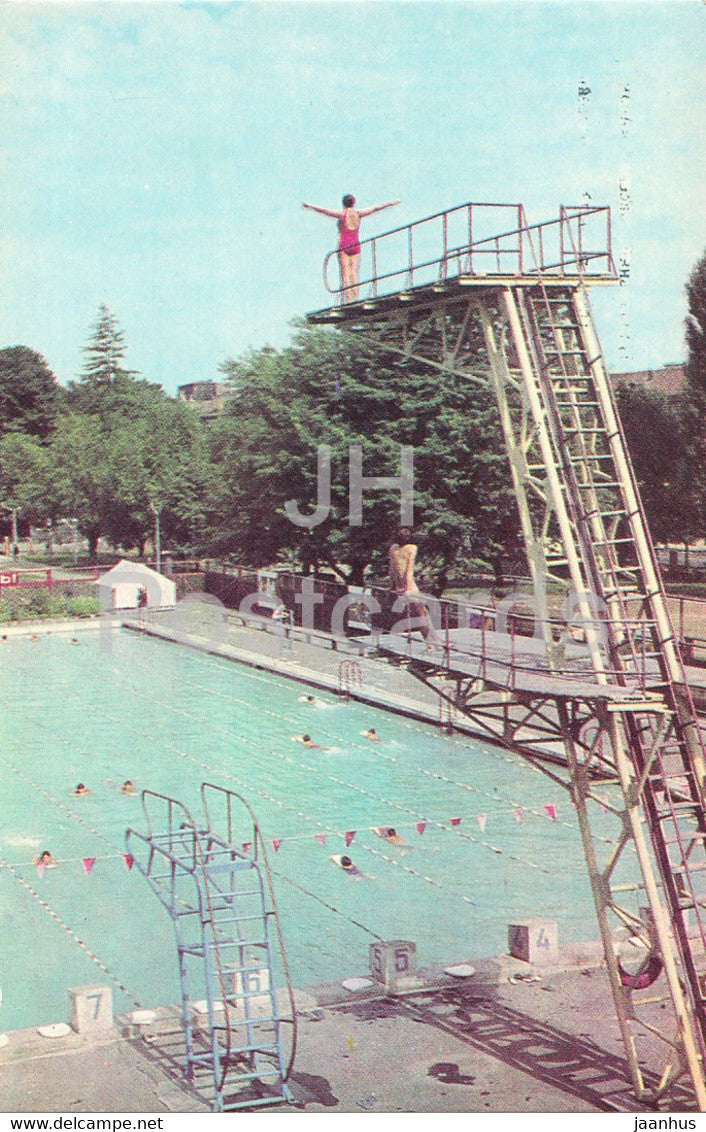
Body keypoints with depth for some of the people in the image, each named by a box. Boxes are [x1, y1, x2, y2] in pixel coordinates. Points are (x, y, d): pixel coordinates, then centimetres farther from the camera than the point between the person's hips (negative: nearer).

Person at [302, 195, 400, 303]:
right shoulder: (358, 213, 6)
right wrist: (391, 203, 28)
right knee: (354, 273, 3)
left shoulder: (341, 214, -4)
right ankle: (355, 297, -6)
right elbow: (375, 208, 17)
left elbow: (324, 210, -10)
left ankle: (347, 298, -13)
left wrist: (309, 206, -9)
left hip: (344, 246, -3)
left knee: (345, 274, -5)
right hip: (356, 245, 3)